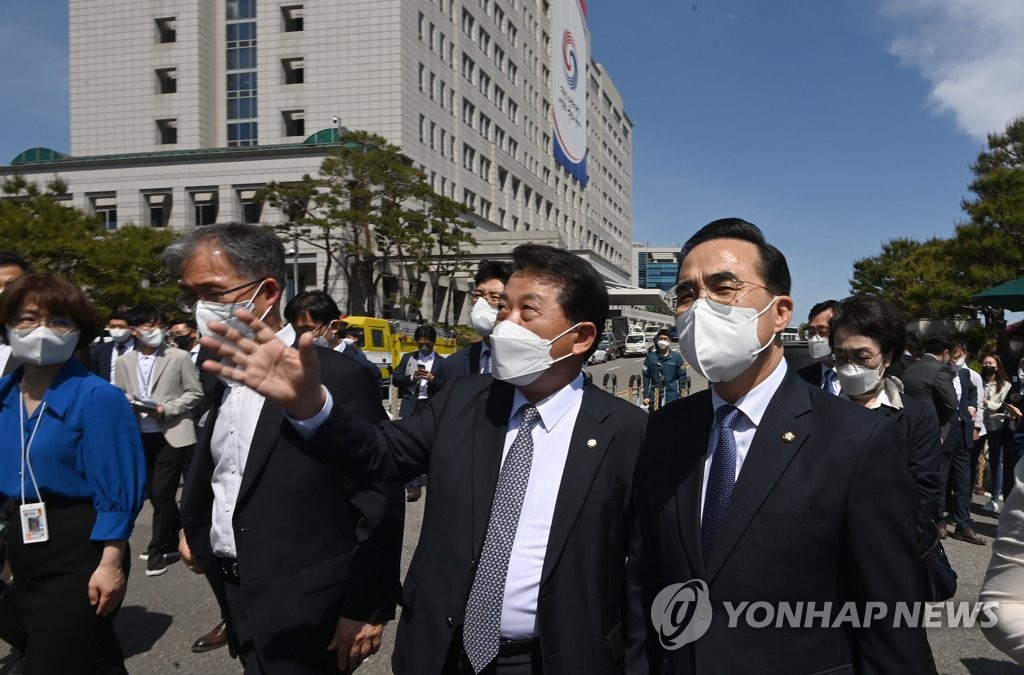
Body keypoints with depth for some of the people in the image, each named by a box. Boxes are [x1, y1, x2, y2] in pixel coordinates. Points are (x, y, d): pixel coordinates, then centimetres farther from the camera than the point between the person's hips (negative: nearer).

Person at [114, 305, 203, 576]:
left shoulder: (179, 357, -4)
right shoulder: (124, 362, 6)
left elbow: (195, 393, -3)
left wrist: (166, 409, -15)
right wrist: (127, 404, -10)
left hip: (172, 435, -4)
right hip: (140, 436, 4)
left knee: (162, 493, -6)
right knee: (156, 493, 14)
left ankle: (159, 548, 10)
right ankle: (170, 542, 31)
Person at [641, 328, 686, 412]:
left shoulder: (676, 357, 2)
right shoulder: (650, 357, 4)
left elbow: (682, 377, 5)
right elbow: (646, 377, 6)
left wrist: (681, 395, 1)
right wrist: (646, 396, 2)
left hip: (671, 396, -1)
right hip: (654, 396, 1)